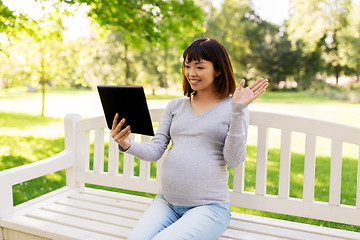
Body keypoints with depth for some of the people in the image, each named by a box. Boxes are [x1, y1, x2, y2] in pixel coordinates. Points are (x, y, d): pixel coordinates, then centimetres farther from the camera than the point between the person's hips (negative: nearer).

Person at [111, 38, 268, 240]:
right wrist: (127, 145, -14)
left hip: (209, 206, -3)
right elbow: (155, 151, 6)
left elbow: (234, 160, -10)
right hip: (166, 202, 4)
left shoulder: (232, 107, 0)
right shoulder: (176, 106, 12)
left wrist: (238, 111, -17)